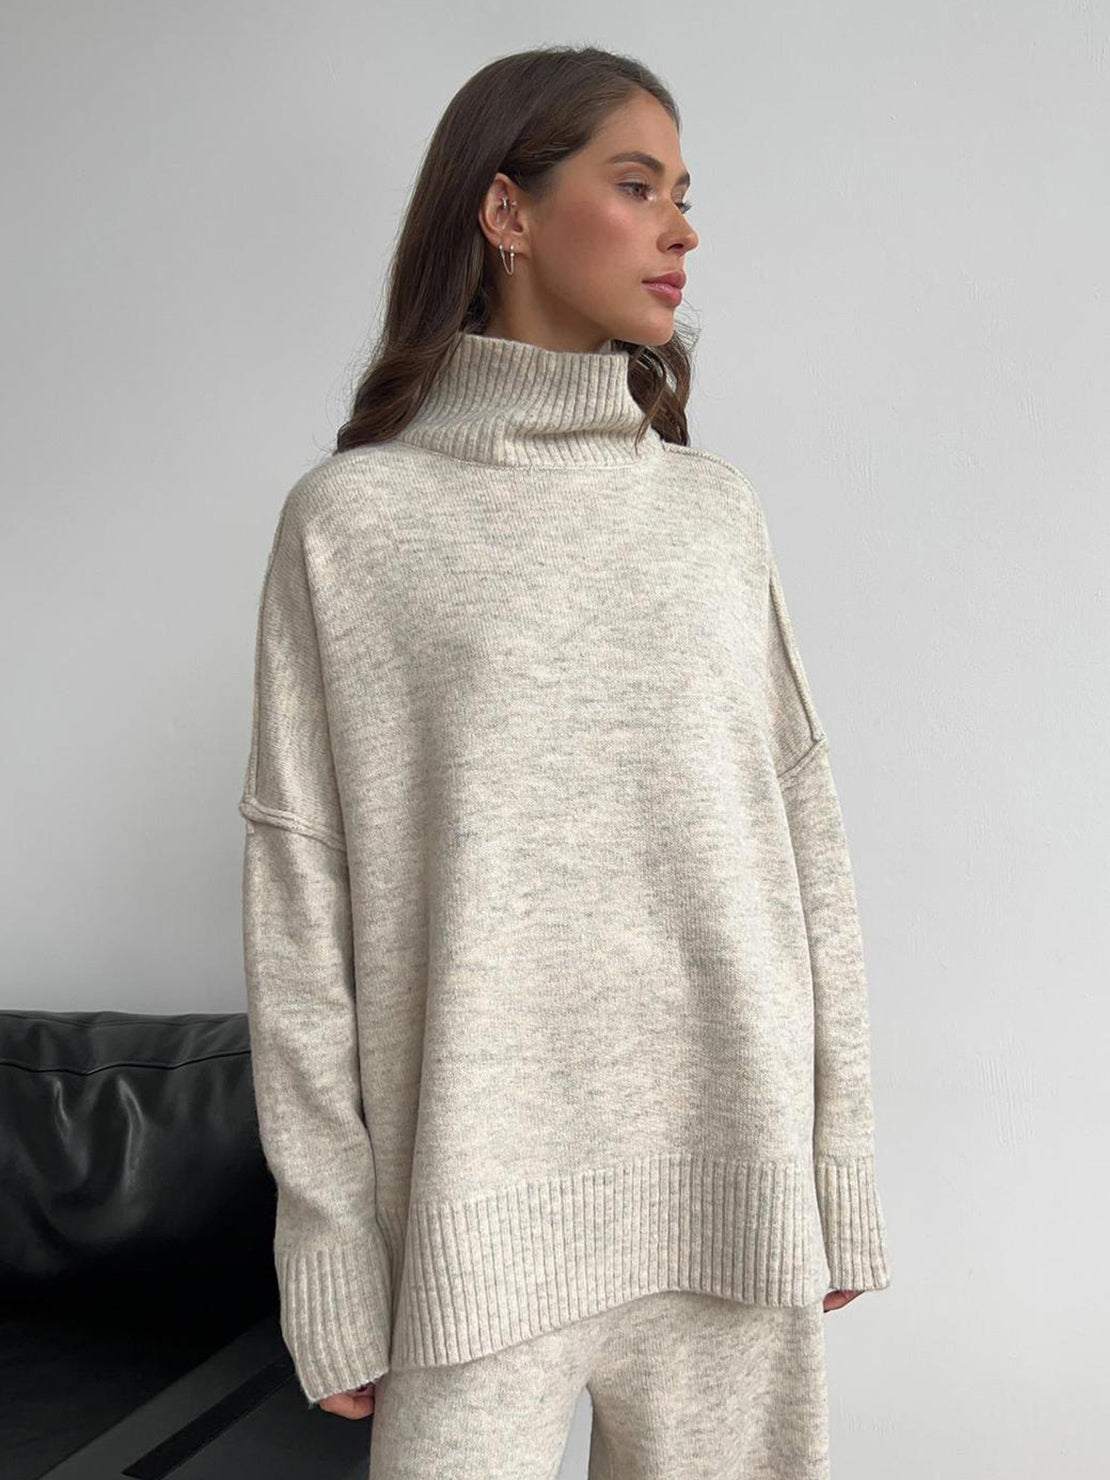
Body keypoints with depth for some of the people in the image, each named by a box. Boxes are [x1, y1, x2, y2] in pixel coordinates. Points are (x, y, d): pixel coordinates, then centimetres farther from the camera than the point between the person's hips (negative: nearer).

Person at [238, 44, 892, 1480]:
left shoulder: (716, 506, 9)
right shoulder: (352, 516, 0)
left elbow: (804, 836, 8)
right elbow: (299, 892, -2)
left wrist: (839, 1169, 5)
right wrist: (331, 1252, -4)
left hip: (733, 1187, 3)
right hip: (479, 1202, -2)